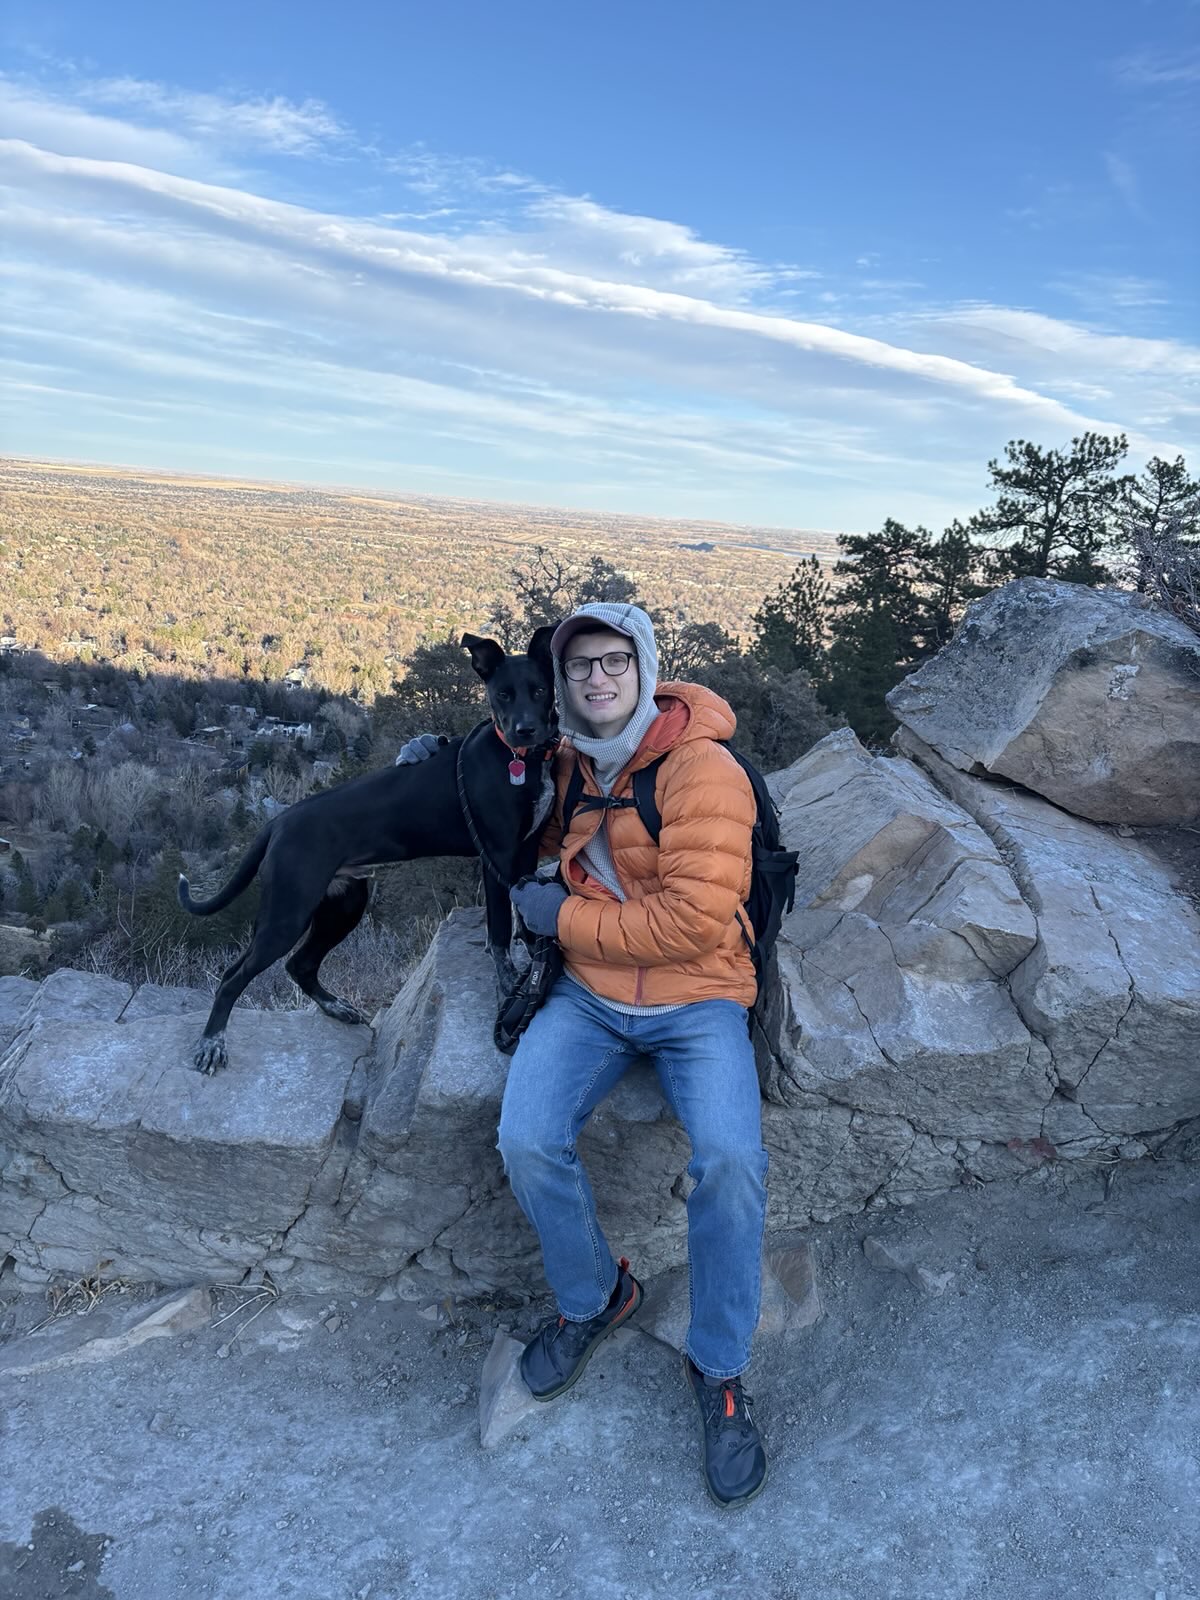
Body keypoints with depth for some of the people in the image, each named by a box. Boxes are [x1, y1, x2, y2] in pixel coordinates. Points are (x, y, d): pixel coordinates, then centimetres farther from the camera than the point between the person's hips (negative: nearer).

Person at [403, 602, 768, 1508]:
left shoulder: (701, 770, -14)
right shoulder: (569, 767, 6)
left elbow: (694, 920, -21)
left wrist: (565, 916, -12)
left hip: (696, 1001, -4)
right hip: (590, 999, 5)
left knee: (731, 1160, -28)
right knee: (527, 1142, -21)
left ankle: (720, 1371, 0)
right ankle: (594, 1298, 11)